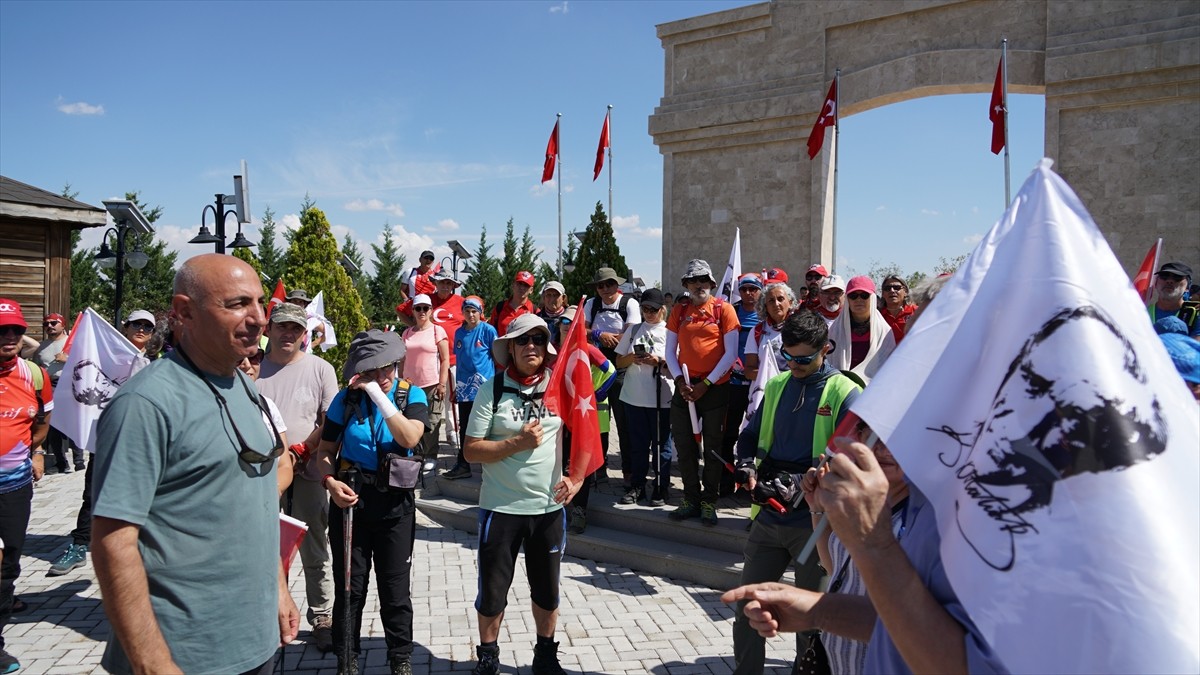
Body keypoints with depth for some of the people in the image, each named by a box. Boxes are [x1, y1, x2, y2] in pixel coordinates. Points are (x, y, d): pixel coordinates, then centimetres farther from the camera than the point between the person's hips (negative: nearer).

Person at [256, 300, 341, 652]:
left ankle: (321, 617, 19)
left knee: (314, 552, 7)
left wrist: (302, 450, -15)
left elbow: (332, 422, -3)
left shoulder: (320, 369, 1)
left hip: (306, 472, -2)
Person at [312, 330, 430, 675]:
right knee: (350, 587, 11)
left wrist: (378, 393, -26)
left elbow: (409, 438, -24)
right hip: (350, 500, 1)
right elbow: (325, 450, 4)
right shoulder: (347, 398, -3)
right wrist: (330, 481, -15)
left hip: (395, 503, -1)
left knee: (396, 590, 9)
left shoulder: (412, 395, -6)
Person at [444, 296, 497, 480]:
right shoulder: (459, 333, 11)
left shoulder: (488, 330, -4)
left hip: (484, 386, -5)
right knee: (464, 428, 7)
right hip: (464, 387, 5)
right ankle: (463, 465, 13)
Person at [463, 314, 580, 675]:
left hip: (549, 507, 3)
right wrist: (517, 443, -20)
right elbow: (471, 450, -9)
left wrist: (576, 477, -4)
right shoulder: (492, 390, -8)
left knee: (547, 589, 17)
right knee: (493, 588, 11)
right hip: (501, 507, -2)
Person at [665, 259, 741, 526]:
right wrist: (680, 380, -7)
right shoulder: (679, 311, 8)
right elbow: (670, 351, 9)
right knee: (684, 445, 7)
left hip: (715, 387, -3)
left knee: (713, 446, 4)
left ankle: (709, 501, 16)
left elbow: (731, 353, -7)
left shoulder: (724, 309, -3)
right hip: (685, 387, 4)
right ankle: (691, 498, 20)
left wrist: (706, 384, -11)